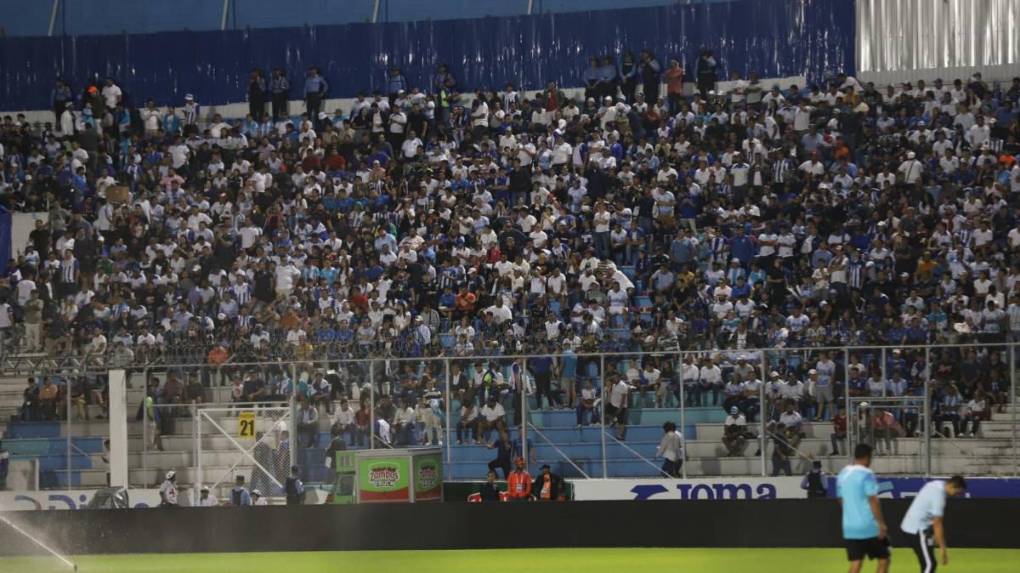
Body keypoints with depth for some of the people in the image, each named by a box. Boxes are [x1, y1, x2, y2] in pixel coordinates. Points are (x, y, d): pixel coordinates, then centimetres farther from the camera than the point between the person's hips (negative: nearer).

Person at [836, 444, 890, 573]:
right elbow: (873, 501, -17)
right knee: (883, 560, 8)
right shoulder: (866, 474, -12)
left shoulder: (842, 474, 9)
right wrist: (881, 524, -15)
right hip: (869, 527, -6)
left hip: (850, 528, 6)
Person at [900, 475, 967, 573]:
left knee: (929, 563, 14)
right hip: (917, 528, -10)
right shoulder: (939, 495, -23)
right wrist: (942, 548, -20)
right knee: (929, 564, -13)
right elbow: (937, 524, -23)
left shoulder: (937, 484, 6)